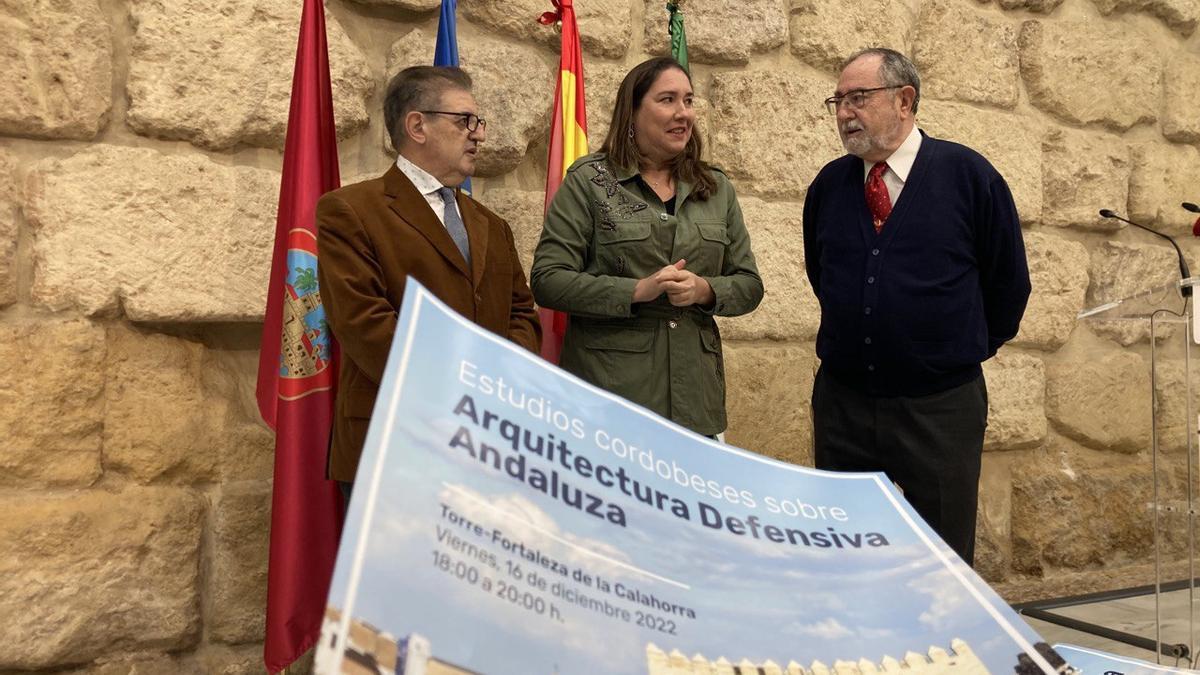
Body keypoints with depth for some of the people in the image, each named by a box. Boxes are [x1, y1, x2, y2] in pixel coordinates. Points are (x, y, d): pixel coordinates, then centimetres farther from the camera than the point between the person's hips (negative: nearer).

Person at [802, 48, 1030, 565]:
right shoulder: (828, 185, 4)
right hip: (842, 401, 3)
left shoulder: (968, 175, -6)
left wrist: (971, 348, 11)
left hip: (939, 405, -3)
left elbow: (1008, 280, 3)